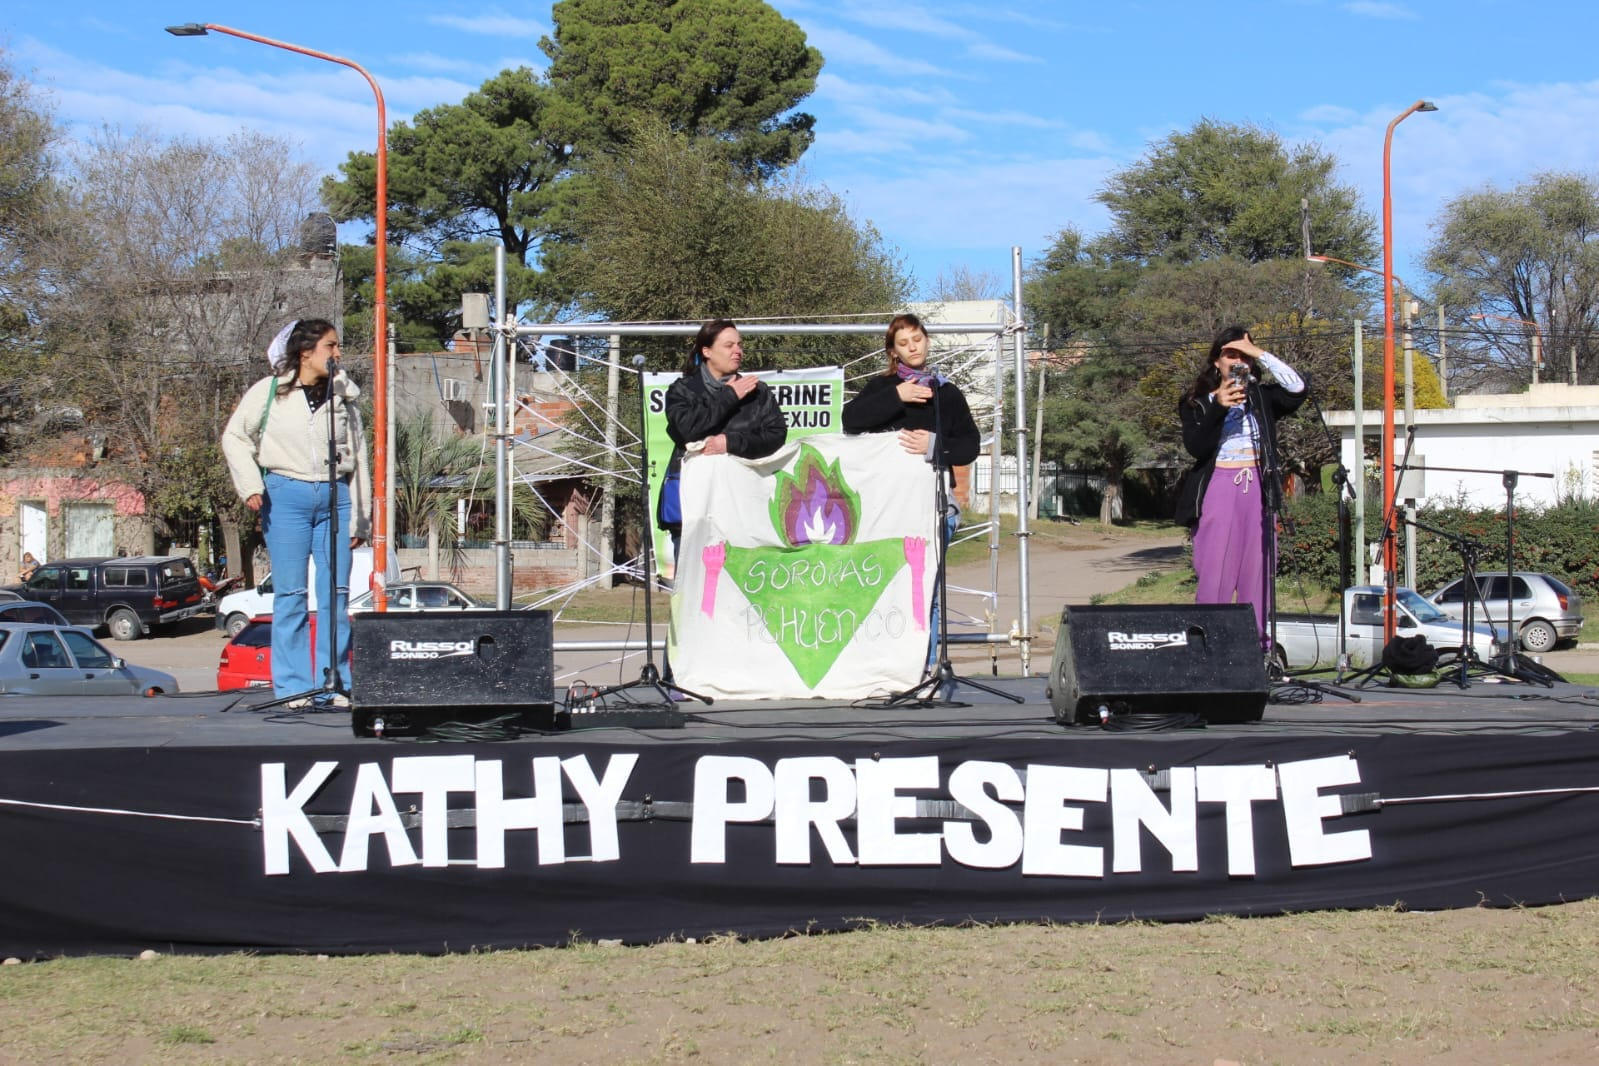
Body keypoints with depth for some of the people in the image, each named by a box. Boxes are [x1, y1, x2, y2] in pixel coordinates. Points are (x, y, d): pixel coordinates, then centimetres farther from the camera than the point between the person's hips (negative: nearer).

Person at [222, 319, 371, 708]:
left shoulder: (344, 395, 7)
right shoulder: (269, 392, 1)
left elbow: (358, 457, 9)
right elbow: (235, 437, 10)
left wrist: (359, 519, 7)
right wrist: (250, 485, -3)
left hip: (335, 497, 2)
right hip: (286, 495, -2)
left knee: (337, 594, 1)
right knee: (291, 594, 0)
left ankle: (336, 685, 8)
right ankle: (294, 686, 6)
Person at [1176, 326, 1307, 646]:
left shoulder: (1263, 398, 13)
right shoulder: (1197, 402, 7)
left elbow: (1297, 389, -6)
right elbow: (1194, 446, -7)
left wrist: (1260, 354, -7)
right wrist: (1218, 407, -20)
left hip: (1258, 491, 2)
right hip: (1217, 490, -2)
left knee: (1257, 578, 1)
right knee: (1214, 578, -9)